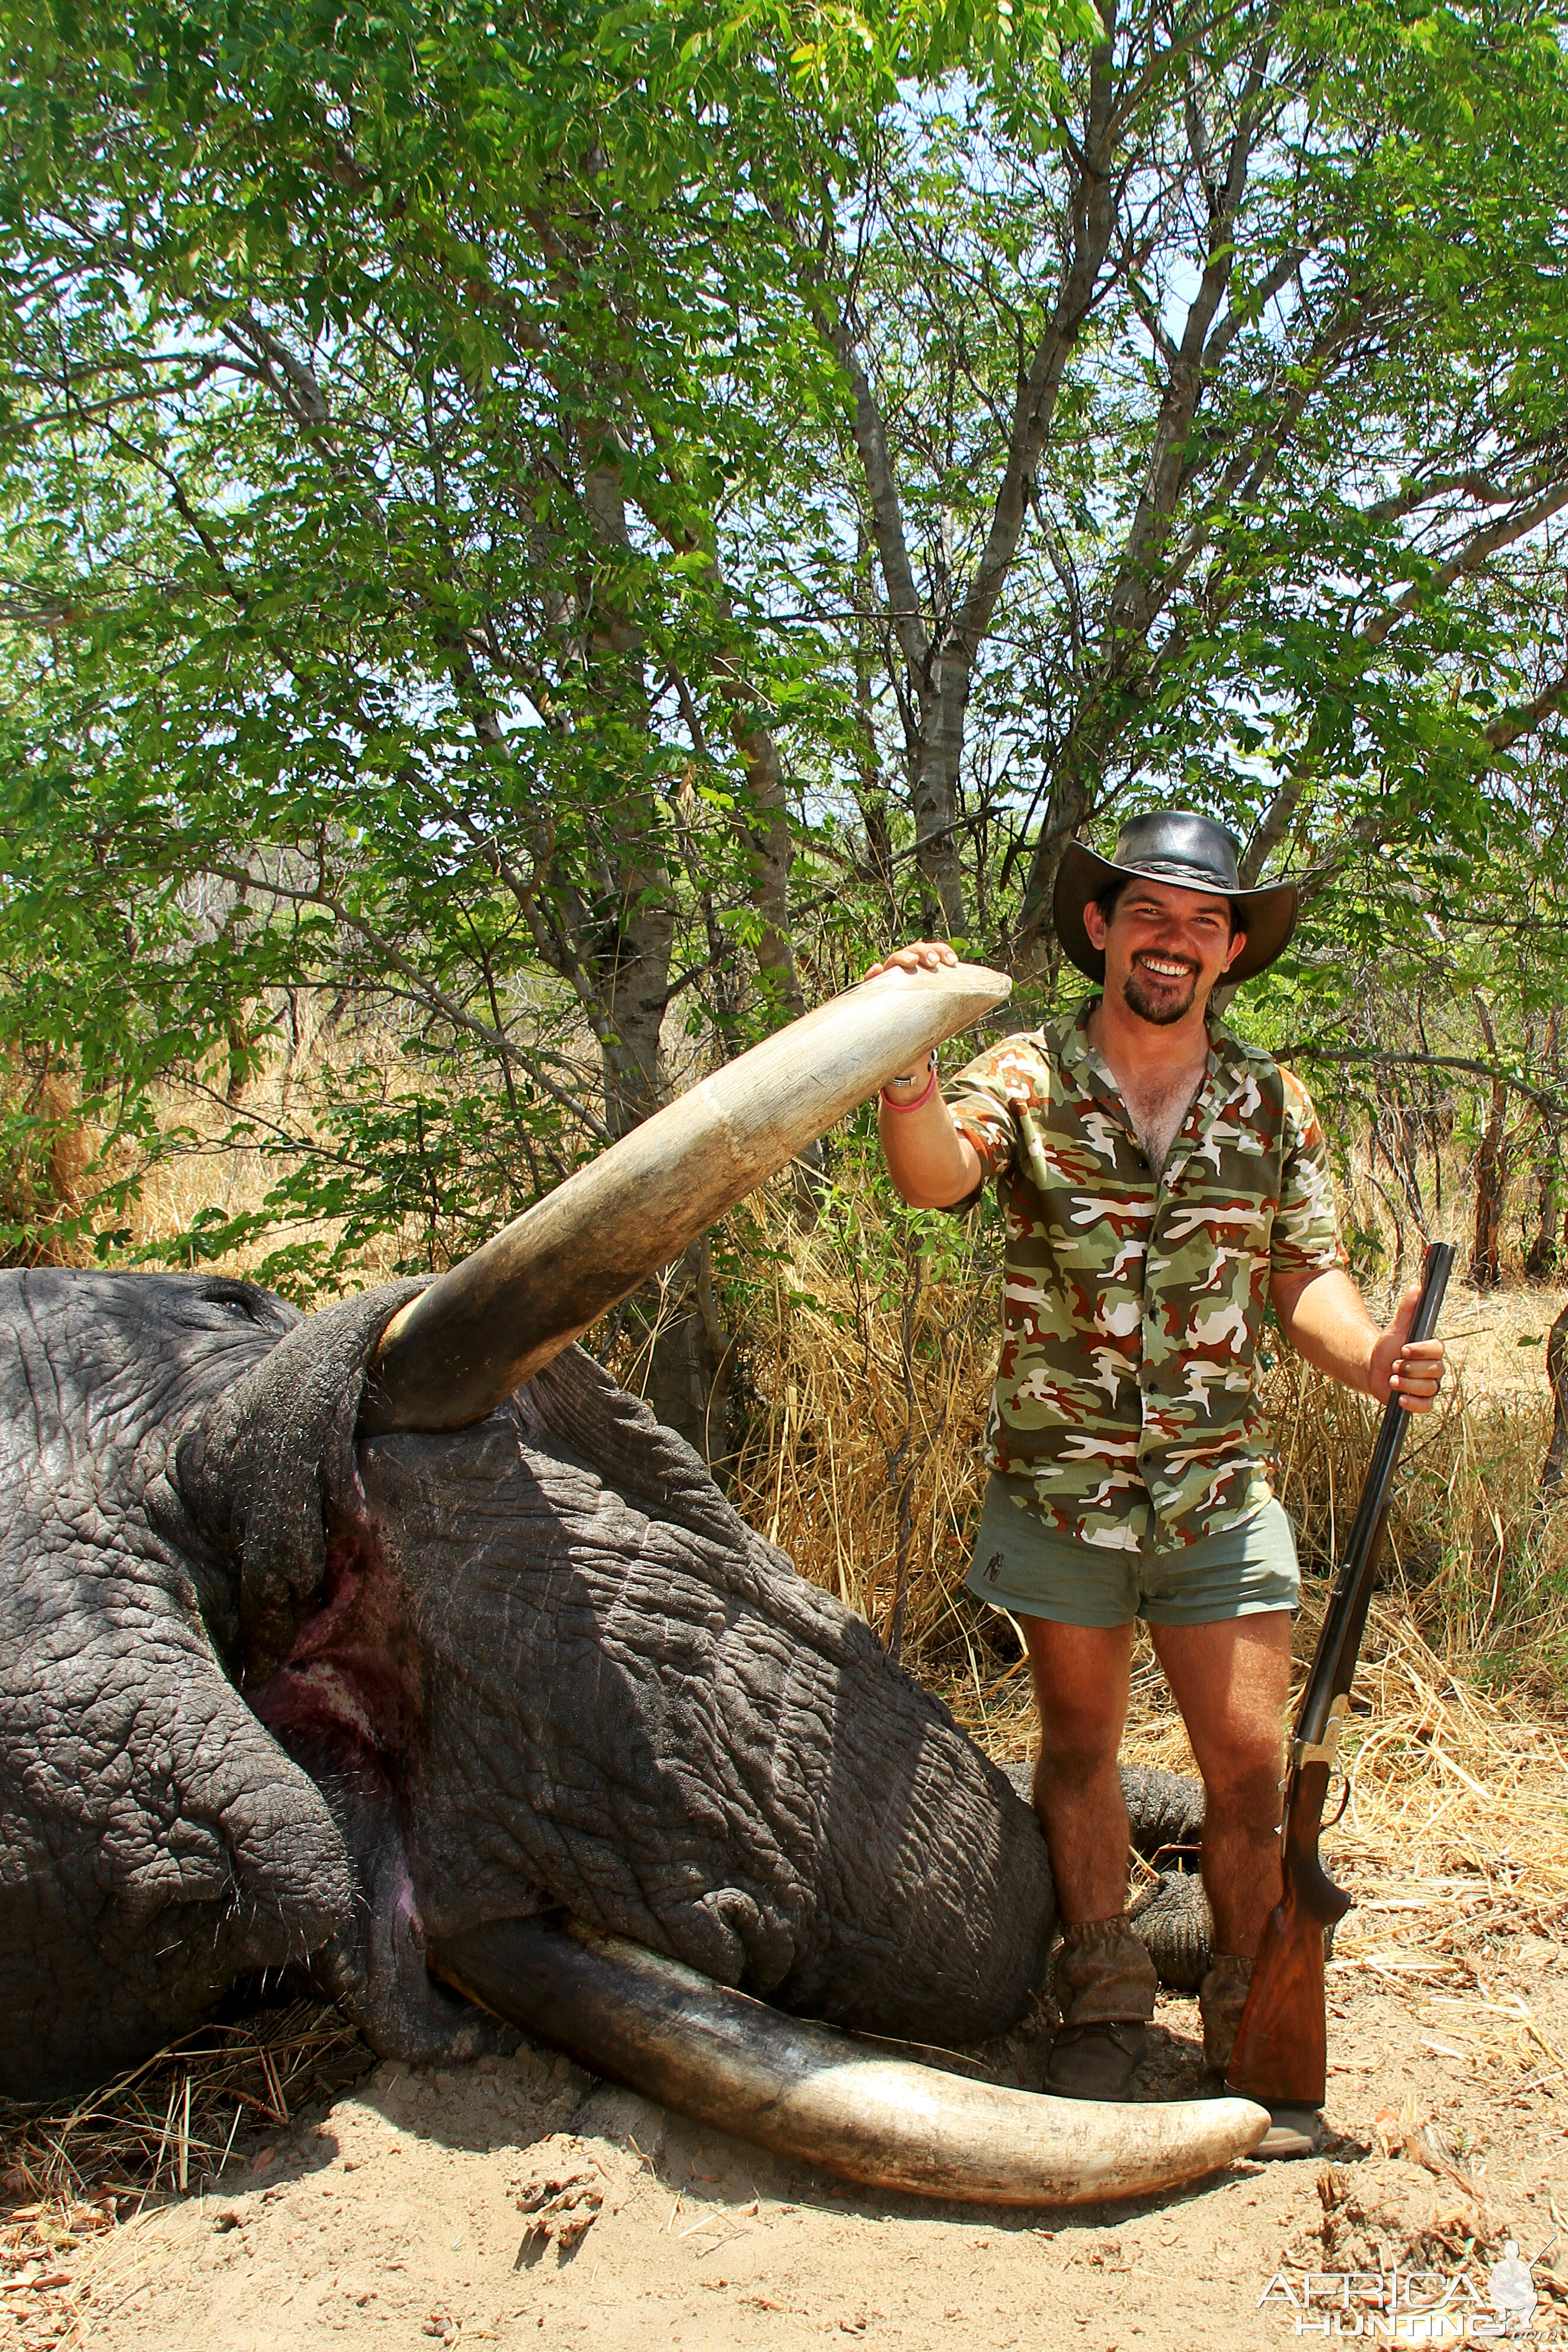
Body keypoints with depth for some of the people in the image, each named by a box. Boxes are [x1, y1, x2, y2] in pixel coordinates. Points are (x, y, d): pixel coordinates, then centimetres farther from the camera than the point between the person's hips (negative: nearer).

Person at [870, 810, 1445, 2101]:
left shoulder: (1272, 1100, 3)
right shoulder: (1029, 1076, -6)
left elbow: (1307, 1273, 7)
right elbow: (937, 1175, -25)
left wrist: (1372, 1356, -14)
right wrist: (910, 1071, -47)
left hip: (1221, 1487, 2)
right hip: (1058, 1483, -1)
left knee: (1250, 1764, 5)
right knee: (1079, 1745, 14)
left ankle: (1253, 2021, 27)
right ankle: (1105, 2001, 33)